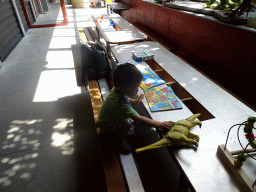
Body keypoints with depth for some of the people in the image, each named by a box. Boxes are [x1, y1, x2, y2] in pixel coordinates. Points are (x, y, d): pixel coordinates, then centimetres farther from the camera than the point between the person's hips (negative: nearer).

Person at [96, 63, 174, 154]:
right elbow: (139, 119, -35)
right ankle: (117, 138, -3)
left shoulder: (117, 89, -13)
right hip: (107, 128, -9)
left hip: (111, 118, 9)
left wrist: (134, 100, 15)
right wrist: (161, 124, -30)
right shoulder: (121, 104, -40)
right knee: (128, 123, -31)